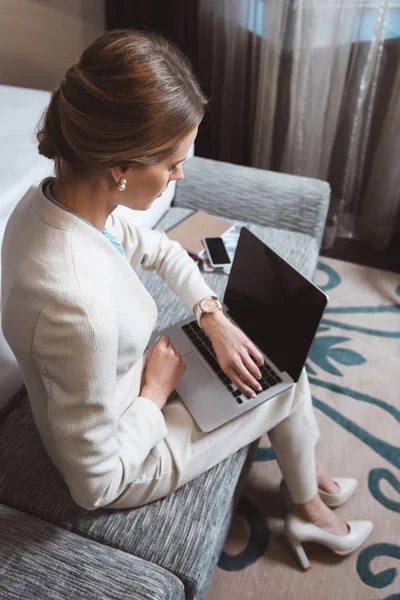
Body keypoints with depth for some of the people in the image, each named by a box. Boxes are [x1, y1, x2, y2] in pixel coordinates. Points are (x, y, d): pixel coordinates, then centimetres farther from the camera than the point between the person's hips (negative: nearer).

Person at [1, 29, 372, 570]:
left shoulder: (54, 196, -15)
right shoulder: (79, 303, -43)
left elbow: (158, 249, 2)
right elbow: (95, 483, -29)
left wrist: (214, 318, -7)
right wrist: (155, 392, -17)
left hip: (120, 387, 7)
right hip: (123, 461, -6)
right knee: (289, 383, 7)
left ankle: (304, 475, 43)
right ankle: (309, 509, 41)